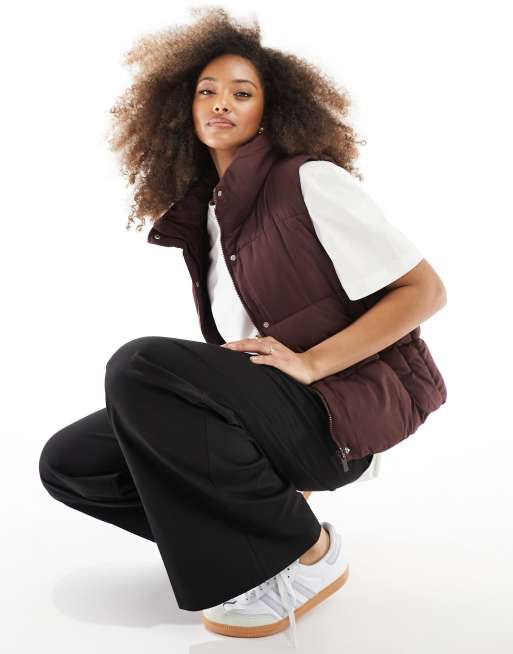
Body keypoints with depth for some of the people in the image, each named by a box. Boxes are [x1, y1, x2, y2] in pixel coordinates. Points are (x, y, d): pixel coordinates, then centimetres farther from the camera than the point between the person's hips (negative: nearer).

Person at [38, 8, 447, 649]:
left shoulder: (311, 181, -7)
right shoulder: (210, 208, 14)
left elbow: (426, 290, -11)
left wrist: (312, 363, -19)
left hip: (328, 416, -7)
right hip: (254, 412, 7)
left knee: (139, 364, -30)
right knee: (66, 463, -4)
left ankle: (308, 552, -15)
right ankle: (261, 514, 4)